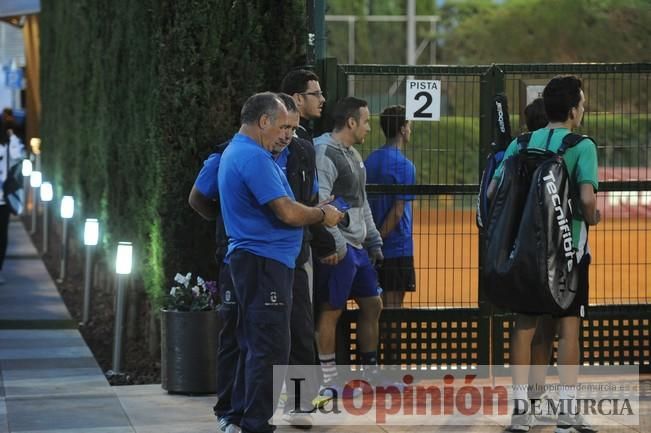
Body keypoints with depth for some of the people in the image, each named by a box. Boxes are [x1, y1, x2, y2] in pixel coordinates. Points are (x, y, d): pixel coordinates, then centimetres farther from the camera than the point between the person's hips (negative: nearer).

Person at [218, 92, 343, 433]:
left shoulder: (235, 152, 17)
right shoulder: (254, 158, -17)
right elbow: (286, 213, -21)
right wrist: (322, 215, -4)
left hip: (250, 259, 11)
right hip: (265, 261, -11)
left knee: (254, 343, 18)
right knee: (270, 349, -9)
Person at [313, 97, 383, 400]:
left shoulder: (353, 155, 19)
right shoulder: (324, 153, -13)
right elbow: (320, 202, -21)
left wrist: (373, 241, 22)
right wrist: (335, 243, -23)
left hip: (358, 246, 10)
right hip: (338, 249, -10)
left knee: (372, 305, 14)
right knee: (331, 310, -5)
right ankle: (327, 381, -1)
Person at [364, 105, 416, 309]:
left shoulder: (370, 160, 8)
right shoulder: (404, 165, -13)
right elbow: (398, 210, -17)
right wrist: (379, 238, -11)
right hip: (397, 247, -7)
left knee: (374, 305, 12)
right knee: (393, 305, -4)